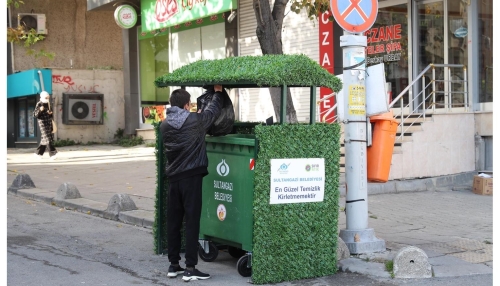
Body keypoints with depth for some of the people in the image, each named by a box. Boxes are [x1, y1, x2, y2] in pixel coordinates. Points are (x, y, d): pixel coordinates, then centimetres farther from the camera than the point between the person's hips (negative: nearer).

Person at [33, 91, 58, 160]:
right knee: (47, 138, -14)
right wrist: (40, 110, -27)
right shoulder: (39, 104, -6)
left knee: (45, 138, 12)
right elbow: (35, 114, -10)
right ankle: (52, 154, -21)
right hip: (43, 122, -8)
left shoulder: (48, 104, 14)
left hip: (49, 122, 8)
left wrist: (50, 113, 1)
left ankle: (39, 153, 25)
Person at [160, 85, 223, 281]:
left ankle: (173, 265, 16)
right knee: (192, 221, -4)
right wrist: (218, 92, 25)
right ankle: (190, 268, -5)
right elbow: (213, 110, 7)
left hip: (173, 177, 6)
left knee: (173, 221, 10)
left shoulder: (165, 125, 6)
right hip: (191, 177, -6)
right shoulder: (194, 120, -9)